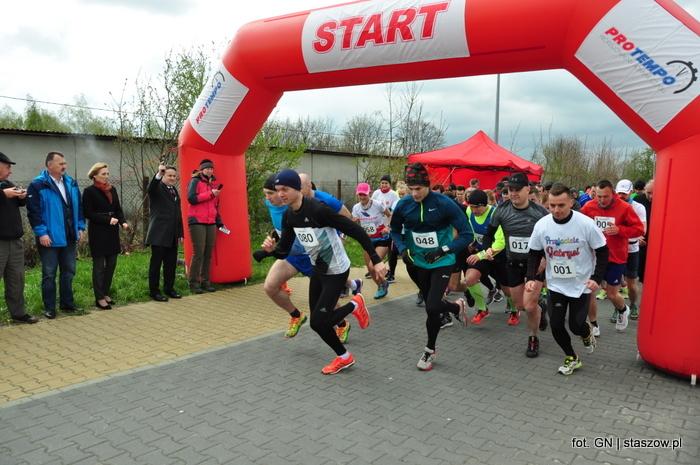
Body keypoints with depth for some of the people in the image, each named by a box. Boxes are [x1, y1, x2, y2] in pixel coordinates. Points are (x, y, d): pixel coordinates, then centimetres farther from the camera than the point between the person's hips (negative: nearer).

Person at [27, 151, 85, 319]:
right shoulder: (38, 185, -10)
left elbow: (78, 207, 15)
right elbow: (33, 211, -13)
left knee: (68, 272, 13)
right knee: (49, 274, 3)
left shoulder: (71, 183, 9)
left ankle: (67, 303, 25)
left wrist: (80, 227, 8)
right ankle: (49, 308, 12)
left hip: (69, 237, 6)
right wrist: (41, 232, -18)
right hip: (49, 238, -6)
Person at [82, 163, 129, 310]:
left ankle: (106, 293, 22)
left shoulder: (112, 189, 10)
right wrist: (108, 219, -18)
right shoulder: (89, 191, -7)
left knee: (111, 264, 9)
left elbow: (118, 209, 13)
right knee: (99, 266, 0)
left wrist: (123, 221, -6)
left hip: (112, 232, 6)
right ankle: (99, 298, 8)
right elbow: (88, 213, -11)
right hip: (98, 233, -6)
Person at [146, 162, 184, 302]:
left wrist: (180, 232, 16)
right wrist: (159, 174, -45)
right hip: (159, 234, -7)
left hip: (172, 235, 7)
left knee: (171, 263, 11)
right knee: (156, 263, 0)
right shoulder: (157, 187, -2)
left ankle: (169, 288, 22)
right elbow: (150, 188, -28)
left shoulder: (175, 191, 18)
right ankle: (154, 291, 8)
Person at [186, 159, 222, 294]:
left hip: (211, 223, 6)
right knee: (198, 253, -10)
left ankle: (205, 281, 9)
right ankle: (194, 283, -3)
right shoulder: (195, 181, 1)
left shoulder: (213, 184, 20)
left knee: (208, 253, 2)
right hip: (197, 222, -6)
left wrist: (219, 223, 17)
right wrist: (210, 194, -12)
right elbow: (191, 198, -14)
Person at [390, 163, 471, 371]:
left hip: (441, 263, -4)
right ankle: (457, 307, 51)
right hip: (417, 262, 4)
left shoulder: (444, 204, -19)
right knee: (432, 305, 15)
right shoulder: (404, 205, -9)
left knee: (432, 307, -13)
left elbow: (466, 235, -15)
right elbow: (395, 230, 9)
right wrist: (402, 249, -9)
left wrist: (443, 250, -25)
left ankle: (430, 350, 13)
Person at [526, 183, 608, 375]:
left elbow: (602, 251, -7)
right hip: (555, 285, 3)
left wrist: (596, 277, -15)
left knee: (576, 325, 0)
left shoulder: (586, 224, -20)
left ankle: (587, 334, 38)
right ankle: (571, 358, 27)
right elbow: (534, 253, 1)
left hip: (581, 285, -2)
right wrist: (532, 277, -10)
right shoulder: (541, 225, -12)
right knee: (556, 325, 2)